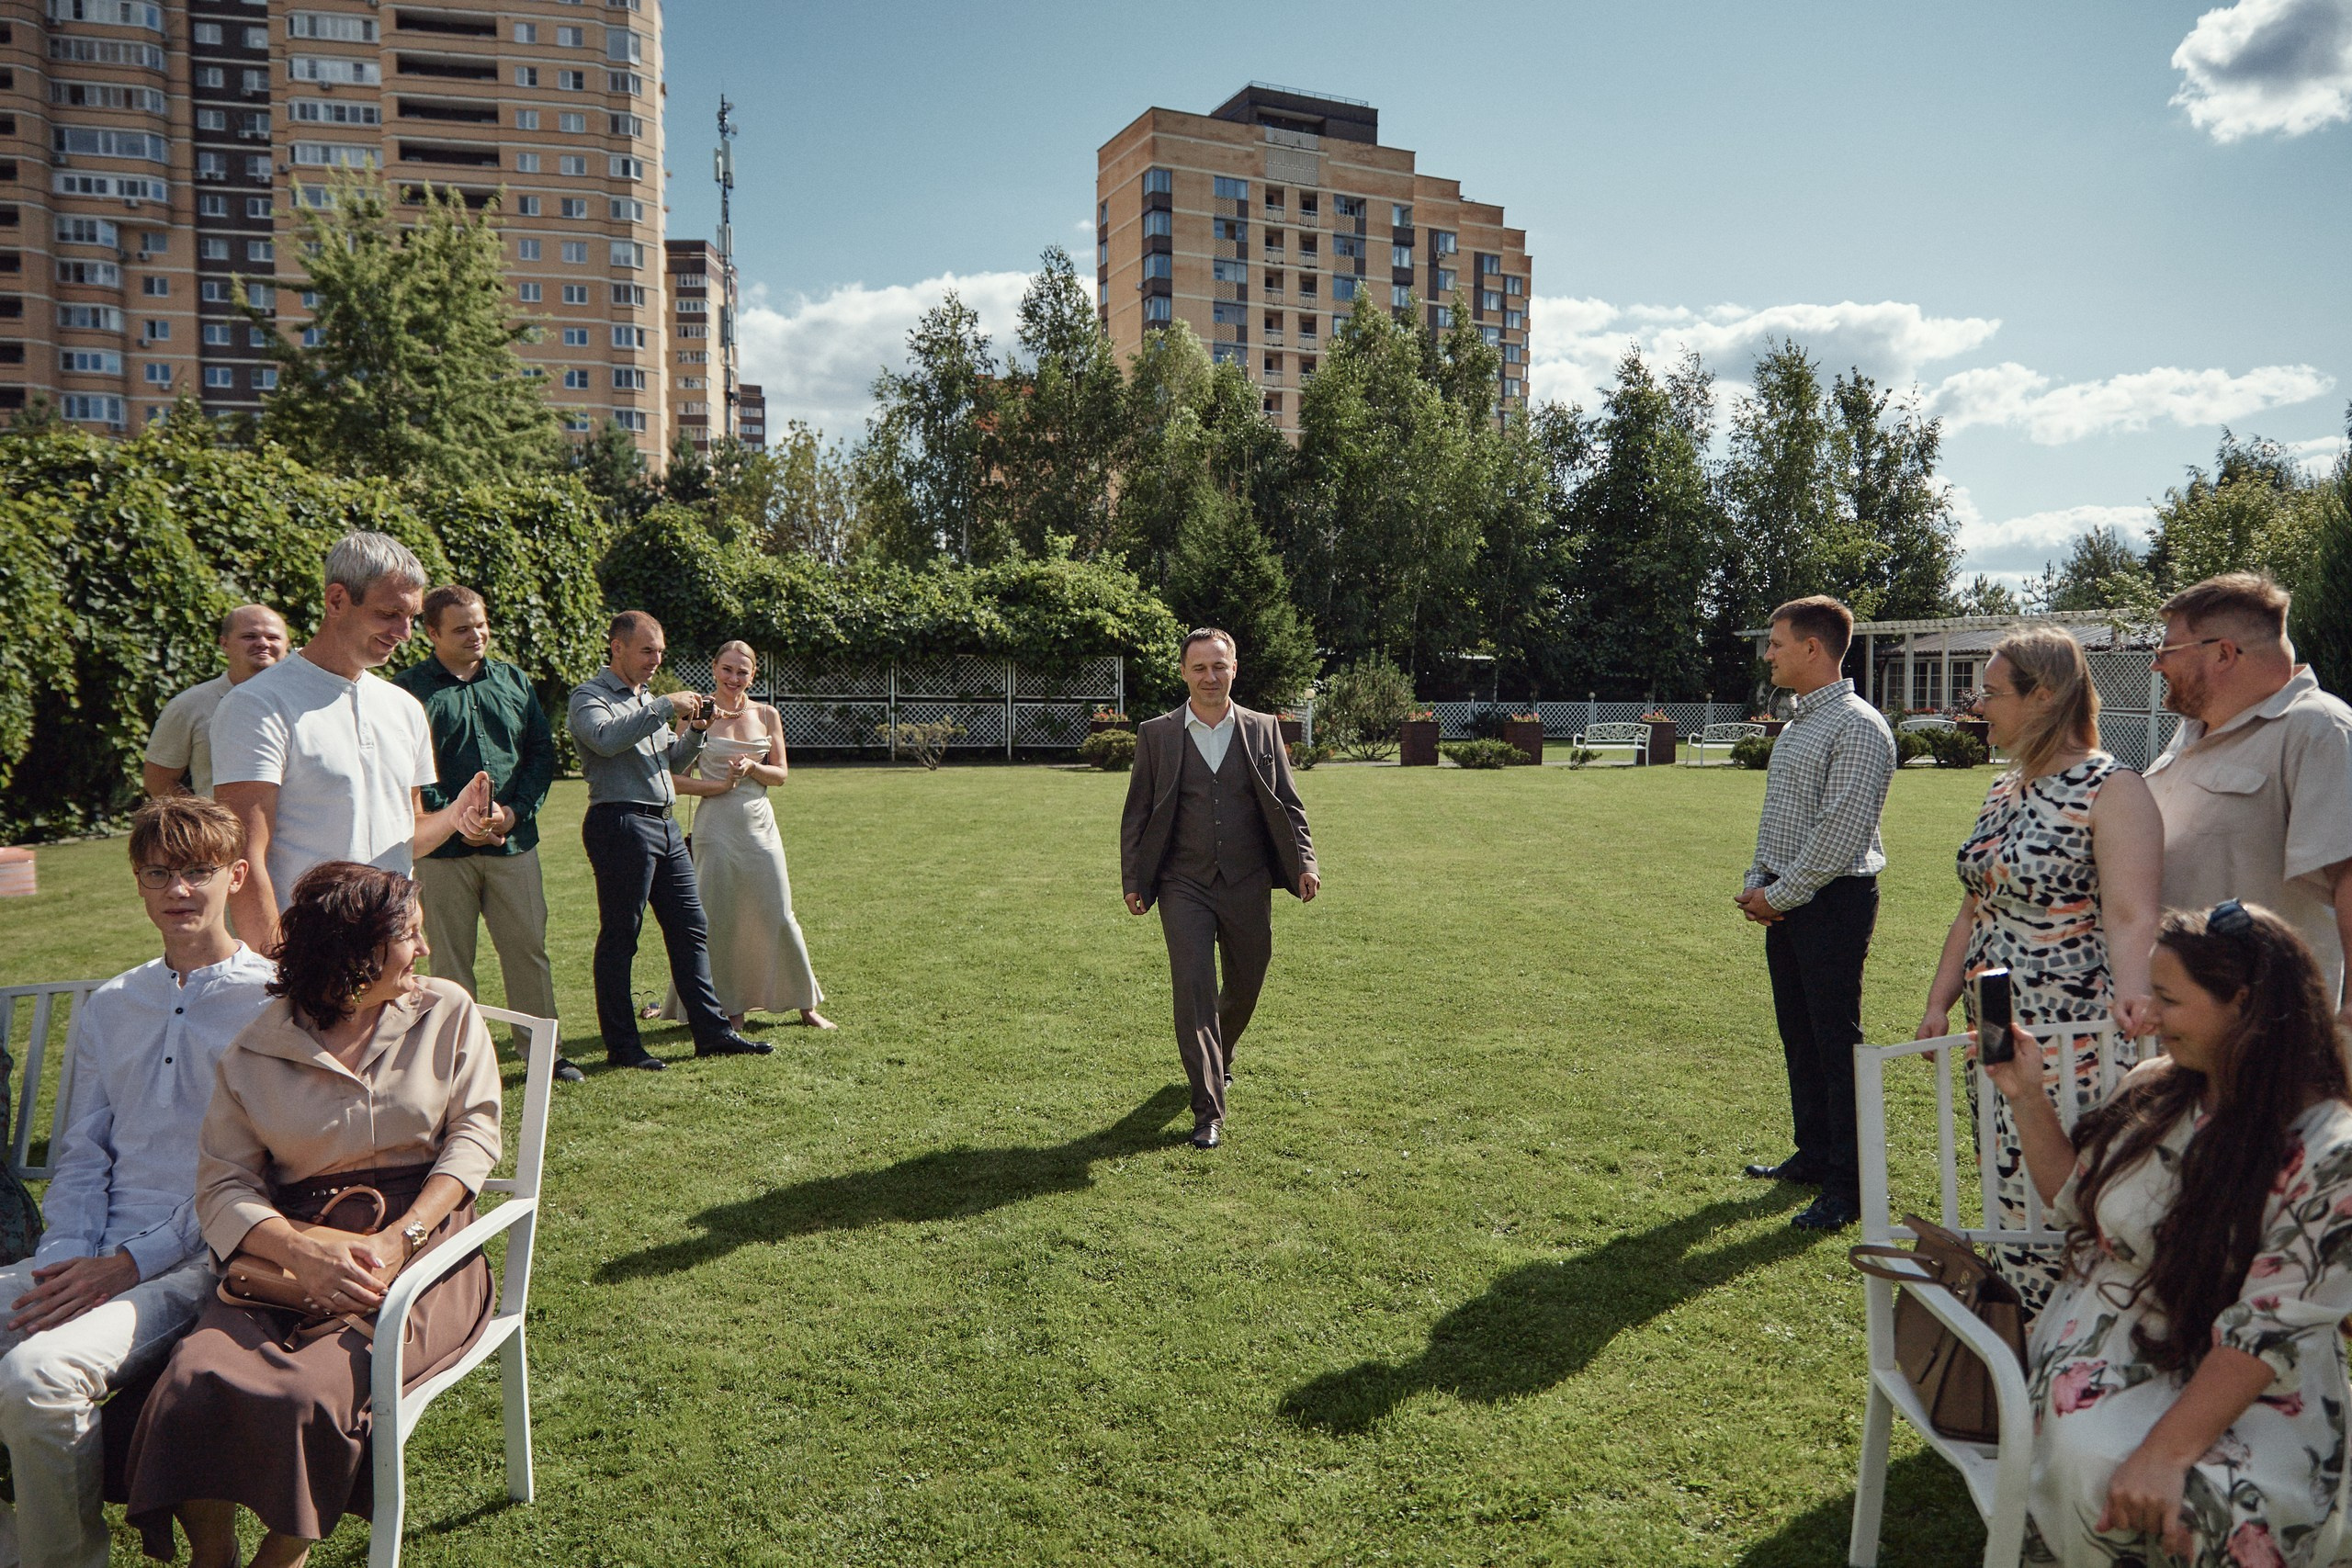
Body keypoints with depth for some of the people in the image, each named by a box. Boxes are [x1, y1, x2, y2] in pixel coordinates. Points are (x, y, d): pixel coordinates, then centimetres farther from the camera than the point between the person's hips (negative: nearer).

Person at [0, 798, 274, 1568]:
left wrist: (130, 1263, -14)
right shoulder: (107, 1008, 19)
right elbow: (83, 1154, 15)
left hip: (201, 1264, -6)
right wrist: (65, 1262, -3)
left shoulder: (272, 1004, -2)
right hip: (97, 1261, 6)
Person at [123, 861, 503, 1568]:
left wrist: (399, 1239, -13)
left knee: (306, 1394, -27)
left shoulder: (447, 1013, 7)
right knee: (193, 1384, -25)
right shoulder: (256, 1052, 6)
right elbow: (222, 1185, 1)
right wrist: (301, 1253, -18)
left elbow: (474, 1134, 1)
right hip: (291, 1250, 2)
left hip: (418, 1244, -1)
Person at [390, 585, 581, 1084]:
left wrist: (516, 810, -4)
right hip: (442, 850, -3)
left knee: (528, 948, 7)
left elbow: (542, 751, 10)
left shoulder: (514, 681, 11)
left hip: (513, 841, 3)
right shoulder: (408, 688, -2)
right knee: (451, 959, 5)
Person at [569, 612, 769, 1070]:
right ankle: (621, 1044, 6)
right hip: (620, 823, -8)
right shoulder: (589, 695, -3)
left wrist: (694, 731, 8)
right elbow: (605, 738, -25)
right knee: (619, 936, -1)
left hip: (665, 825, 8)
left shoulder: (647, 699, 23)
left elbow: (671, 761, 26)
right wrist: (664, 707, -21)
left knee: (691, 928, 7)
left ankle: (711, 1031, 12)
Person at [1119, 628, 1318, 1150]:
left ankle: (1218, 1055, 47)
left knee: (1245, 985, 15)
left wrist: (1304, 863, -4)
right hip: (1184, 887, -2)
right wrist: (1133, 882, 0)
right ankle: (1208, 1113, -3)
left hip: (1248, 886, 2)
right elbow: (1137, 814, 6)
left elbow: (1289, 805, 8)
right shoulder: (1156, 734, 3)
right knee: (1193, 991, -9)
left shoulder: (1263, 730, 5)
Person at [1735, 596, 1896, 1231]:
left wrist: (1780, 895, -14)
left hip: (1832, 900, -9)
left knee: (1837, 1041, -3)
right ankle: (1813, 1155, 29)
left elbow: (1840, 834, -21)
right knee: (1798, 1035, 16)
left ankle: (1849, 1186, 5)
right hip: (1785, 900, 9)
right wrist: (1757, 885, 7)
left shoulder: (1858, 728, -15)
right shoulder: (1798, 723, 15)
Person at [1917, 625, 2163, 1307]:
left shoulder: (2112, 792, -13)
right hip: (1996, 1033, 8)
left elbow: (2130, 916, -25)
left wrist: (2128, 994, -42)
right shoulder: (2004, 789, 13)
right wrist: (1939, 1002, 14)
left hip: (2071, 1040, -8)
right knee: (2008, 1198, 15)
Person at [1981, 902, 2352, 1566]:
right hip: (2109, 1345, 4)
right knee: (2089, 1464, -24)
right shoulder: (2152, 1087, 1)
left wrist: (2166, 1450, -26)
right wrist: (2027, 1097, 2)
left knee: (2234, 1508, -32)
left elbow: (2267, 1333, -19)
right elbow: (2074, 1198, 14)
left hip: (2249, 1390, -4)